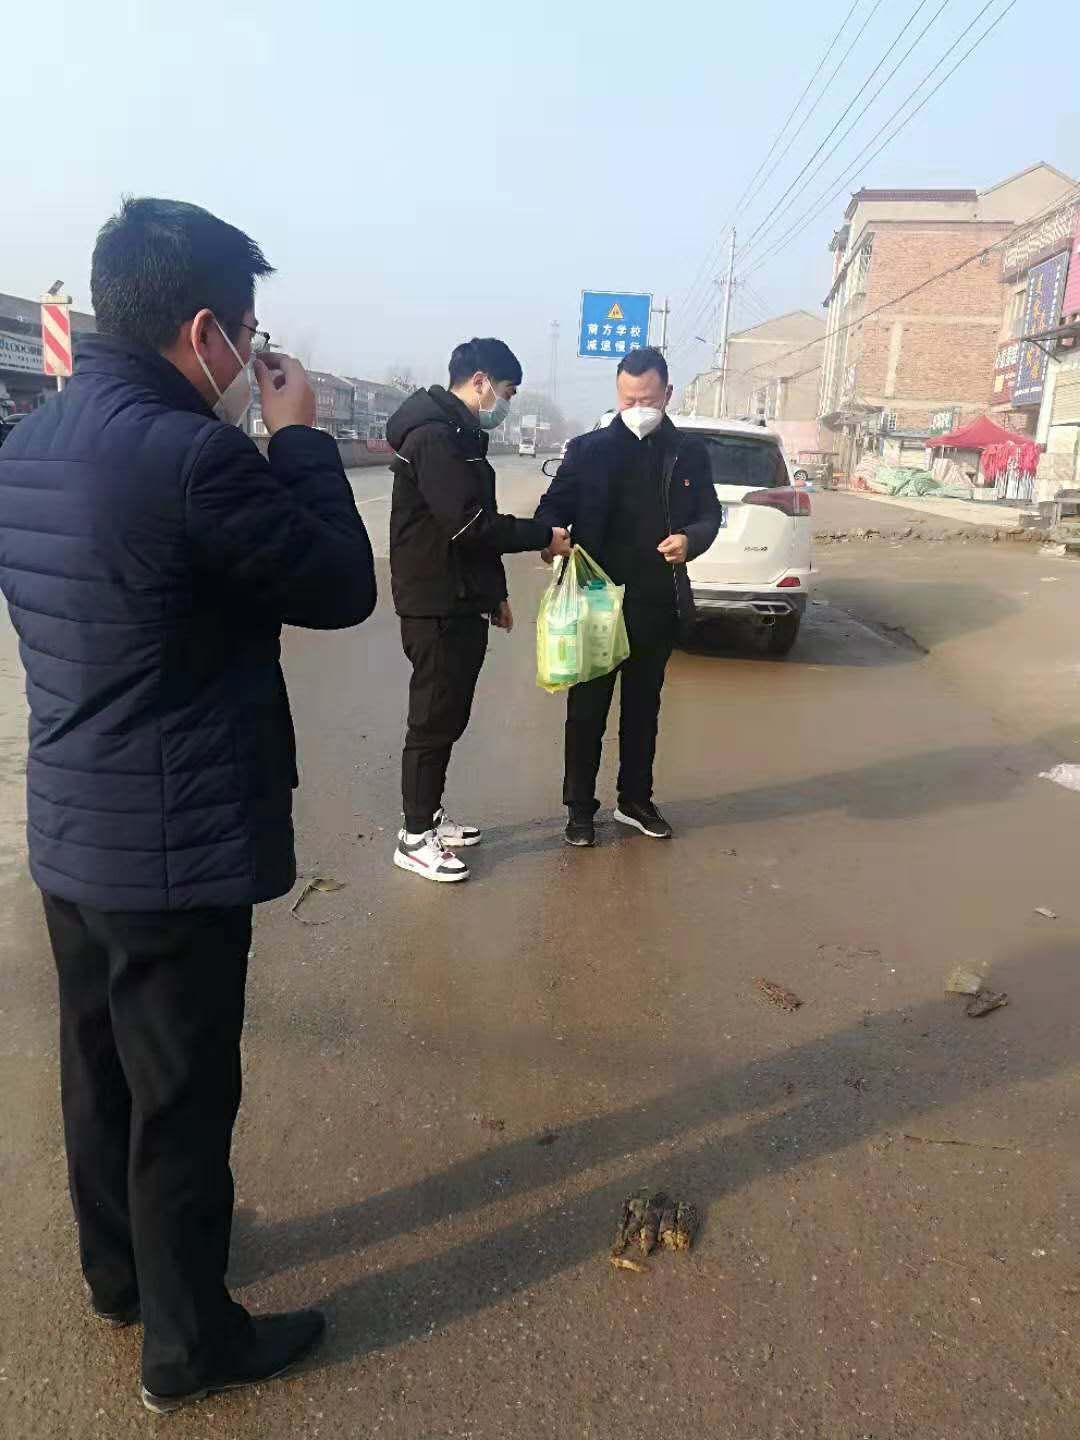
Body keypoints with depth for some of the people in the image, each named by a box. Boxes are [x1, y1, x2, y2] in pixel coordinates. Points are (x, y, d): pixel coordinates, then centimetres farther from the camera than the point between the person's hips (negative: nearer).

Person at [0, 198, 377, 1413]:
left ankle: (117, 1268, 46)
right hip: (174, 848, -8)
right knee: (181, 1099, 9)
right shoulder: (193, 455, -23)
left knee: (101, 1068, 23)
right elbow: (342, 588, -13)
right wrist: (299, 435, -3)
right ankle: (188, 1343, 31)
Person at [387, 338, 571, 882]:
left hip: (461, 603, 10)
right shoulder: (433, 435, -16)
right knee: (433, 720, -3)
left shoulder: (460, 435, 17)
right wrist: (544, 536, -15)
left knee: (449, 716, 15)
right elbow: (469, 523, -24)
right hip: (436, 608, -10)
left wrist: (494, 593, 20)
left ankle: (430, 815, 28)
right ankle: (415, 837, 8)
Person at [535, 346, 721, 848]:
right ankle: (580, 807, 18)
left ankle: (635, 801, 29)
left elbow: (710, 515, 9)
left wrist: (690, 540, -14)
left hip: (659, 605, 2)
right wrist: (552, 534, -23)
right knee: (587, 709, 5)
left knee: (644, 708, 14)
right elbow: (553, 507, 1)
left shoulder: (689, 453, 6)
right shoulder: (588, 448, 0)